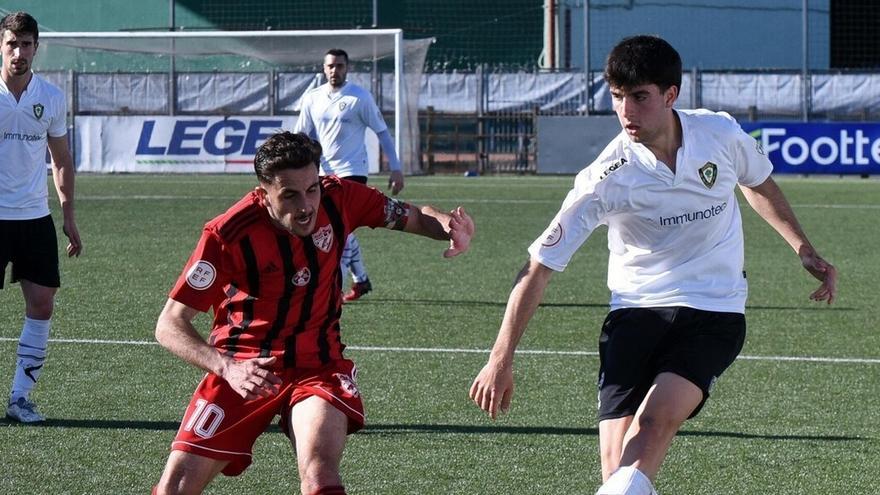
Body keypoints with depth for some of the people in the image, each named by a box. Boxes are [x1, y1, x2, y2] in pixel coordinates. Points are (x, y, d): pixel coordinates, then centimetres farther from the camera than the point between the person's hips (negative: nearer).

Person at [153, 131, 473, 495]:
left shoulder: (336, 199, -11)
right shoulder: (228, 234, -21)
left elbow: (412, 216, 6)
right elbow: (169, 324, -19)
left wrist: (452, 227, -18)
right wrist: (227, 368, -35)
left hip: (317, 362, 1)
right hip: (244, 367, -1)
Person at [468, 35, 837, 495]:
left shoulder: (720, 133, -6)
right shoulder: (607, 178, -14)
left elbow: (759, 184, 20)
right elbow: (538, 268, -10)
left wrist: (804, 249, 18)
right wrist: (501, 361, -13)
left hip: (714, 311, 0)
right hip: (635, 312, 0)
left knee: (653, 423, -26)